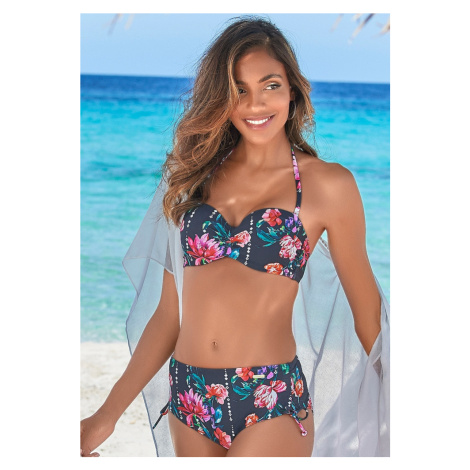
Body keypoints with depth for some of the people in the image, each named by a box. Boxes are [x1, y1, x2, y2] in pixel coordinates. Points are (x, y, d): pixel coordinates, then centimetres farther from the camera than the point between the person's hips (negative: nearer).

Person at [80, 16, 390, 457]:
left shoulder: (327, 184, -1)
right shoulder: (194, 176, 9)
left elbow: (365, 304, 8)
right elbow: (170, 310, 11)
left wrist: (388, 401, 16)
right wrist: (109, 413, 10)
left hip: (271, 405, -4)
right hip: (188, 404, 4)